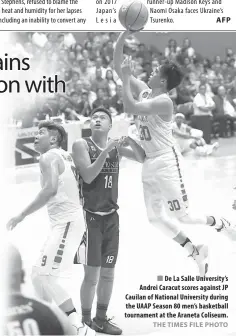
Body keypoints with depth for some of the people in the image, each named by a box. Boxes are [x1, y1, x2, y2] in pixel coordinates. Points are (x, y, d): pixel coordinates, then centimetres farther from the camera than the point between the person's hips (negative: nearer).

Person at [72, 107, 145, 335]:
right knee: (92, 274, -6)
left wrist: (131, 142, -11)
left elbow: (143, 159, 6)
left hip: (111, 217, 5)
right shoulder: (81, 145, -6)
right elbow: (88, 176, -16)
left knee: (108, 273, 10)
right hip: (90, 216, -5)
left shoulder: (116, 147, 6)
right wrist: (105, 151, -23)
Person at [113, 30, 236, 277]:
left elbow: (130, 107, -31)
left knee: (182, 216, -6)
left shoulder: (163, 101, -18)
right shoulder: (144, 91, 6)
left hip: (166, 161, -9)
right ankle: (196, 252, 17)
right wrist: (124, 35, -5)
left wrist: (126, 77, -24)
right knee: (155, 217, 6)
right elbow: (118, 67, 5)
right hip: (149, 162, 9)